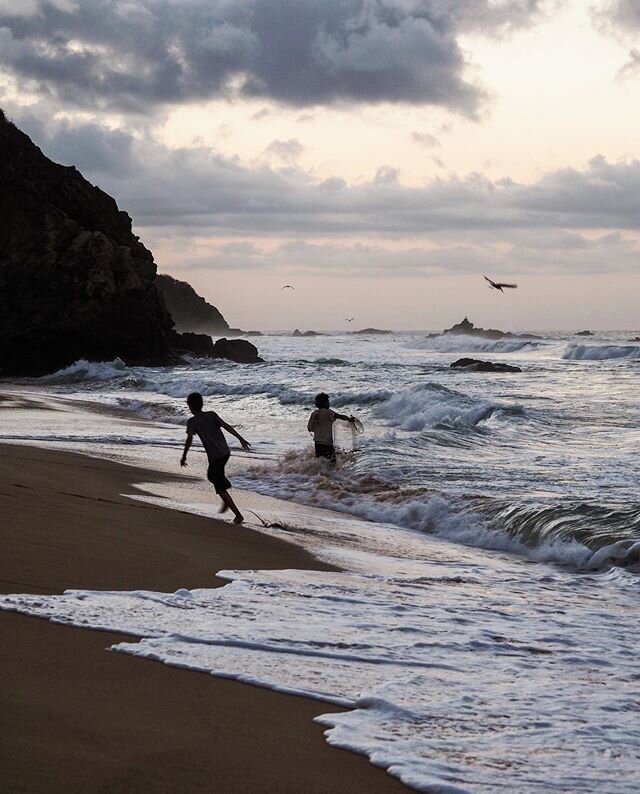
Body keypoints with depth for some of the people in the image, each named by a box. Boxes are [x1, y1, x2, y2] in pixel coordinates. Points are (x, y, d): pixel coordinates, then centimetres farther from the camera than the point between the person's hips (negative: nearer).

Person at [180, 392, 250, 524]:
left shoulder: (192, 422, -4)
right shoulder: (212, 415, 8)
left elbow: (189, 439, -17)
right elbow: (226, 426, -3)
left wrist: (184, 456, -9)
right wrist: (241, 438, -7)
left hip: (215, 456, -6)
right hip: (225, 452, 7)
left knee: (221, 488, 0)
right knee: (211, 476, 30)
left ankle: (238, 515, -6)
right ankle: (226, 502, 23)